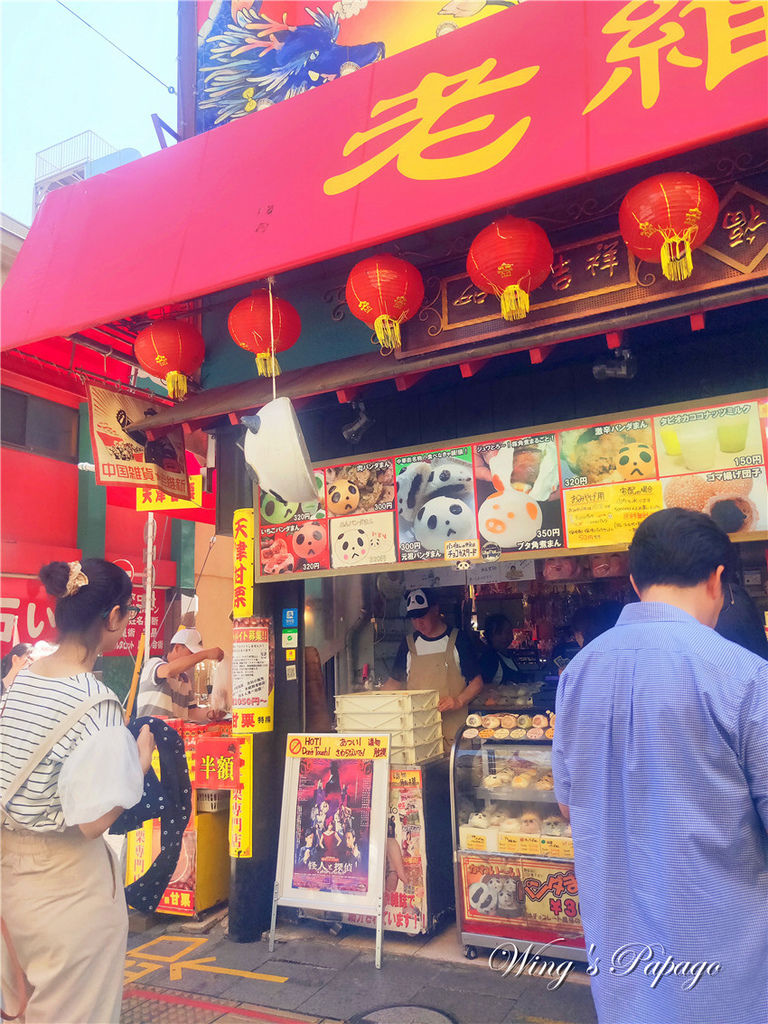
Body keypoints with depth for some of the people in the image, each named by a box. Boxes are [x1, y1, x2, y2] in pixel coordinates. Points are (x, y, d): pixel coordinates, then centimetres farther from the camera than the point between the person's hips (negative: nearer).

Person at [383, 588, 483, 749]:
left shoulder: (458, 641, 3)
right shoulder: (408, 644, 11)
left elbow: (476, 682, 3)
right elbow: (394, 682, 16)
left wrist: (458, 701, -15)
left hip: (453, 724, -2)